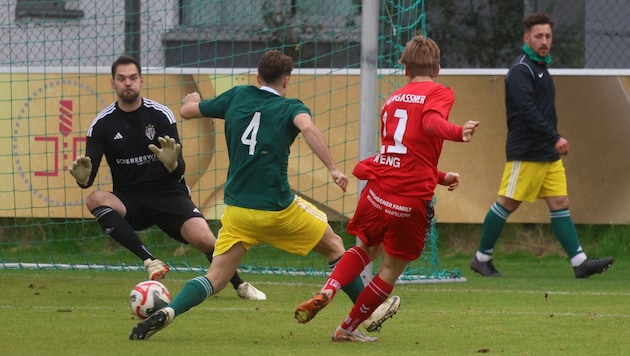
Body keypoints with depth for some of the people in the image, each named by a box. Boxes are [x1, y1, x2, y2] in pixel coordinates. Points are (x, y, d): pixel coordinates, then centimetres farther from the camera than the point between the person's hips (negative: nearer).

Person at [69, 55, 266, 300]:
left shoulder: (161, 115, -6)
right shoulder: (102, 124, -4)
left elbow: (179, 171, -10)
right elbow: (89, 177, -8)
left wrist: (172, 163, -35)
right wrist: (83, 177, -33)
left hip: (168, 194, -1)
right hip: (130, 200, 1)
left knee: (203, 239, -22)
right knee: (95, 200, -30)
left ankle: (240, 285, 7)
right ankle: (150, 261, -32)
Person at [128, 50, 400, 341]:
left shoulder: (238, 96, 8)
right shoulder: (290, 107, -3)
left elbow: (187, 111, 17)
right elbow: (307, 127, -26)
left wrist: (191, 100, 40)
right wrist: (333, 169, -27)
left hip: (236, 208, 3)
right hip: (278, 208, -3)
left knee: (215, 279, 3)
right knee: (334, 246, 18)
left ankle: (167, 312, -23)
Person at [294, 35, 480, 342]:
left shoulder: (394, 99, 20)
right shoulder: (439, 93, -1)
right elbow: (432, 123, -24)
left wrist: (440, 177, 36)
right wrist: (458, 133, -44)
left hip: (377, 188, 6)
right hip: (412, 197, -5)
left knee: (366, 249, 28)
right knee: (392, 268, 13)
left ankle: (324, 294, 4)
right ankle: (348, 328, 20)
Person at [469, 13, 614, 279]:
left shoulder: (541, 67, 16)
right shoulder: (521, 70, -13)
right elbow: (528, 111, -24)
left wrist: (553, 141, 16)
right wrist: (555, 138, -28)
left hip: (548, 154, 9)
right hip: (525, 153, -9)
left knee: (560, 203, 1)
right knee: (508, 203, -1)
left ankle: (580, 263, -4)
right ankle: (482, 258, 10)